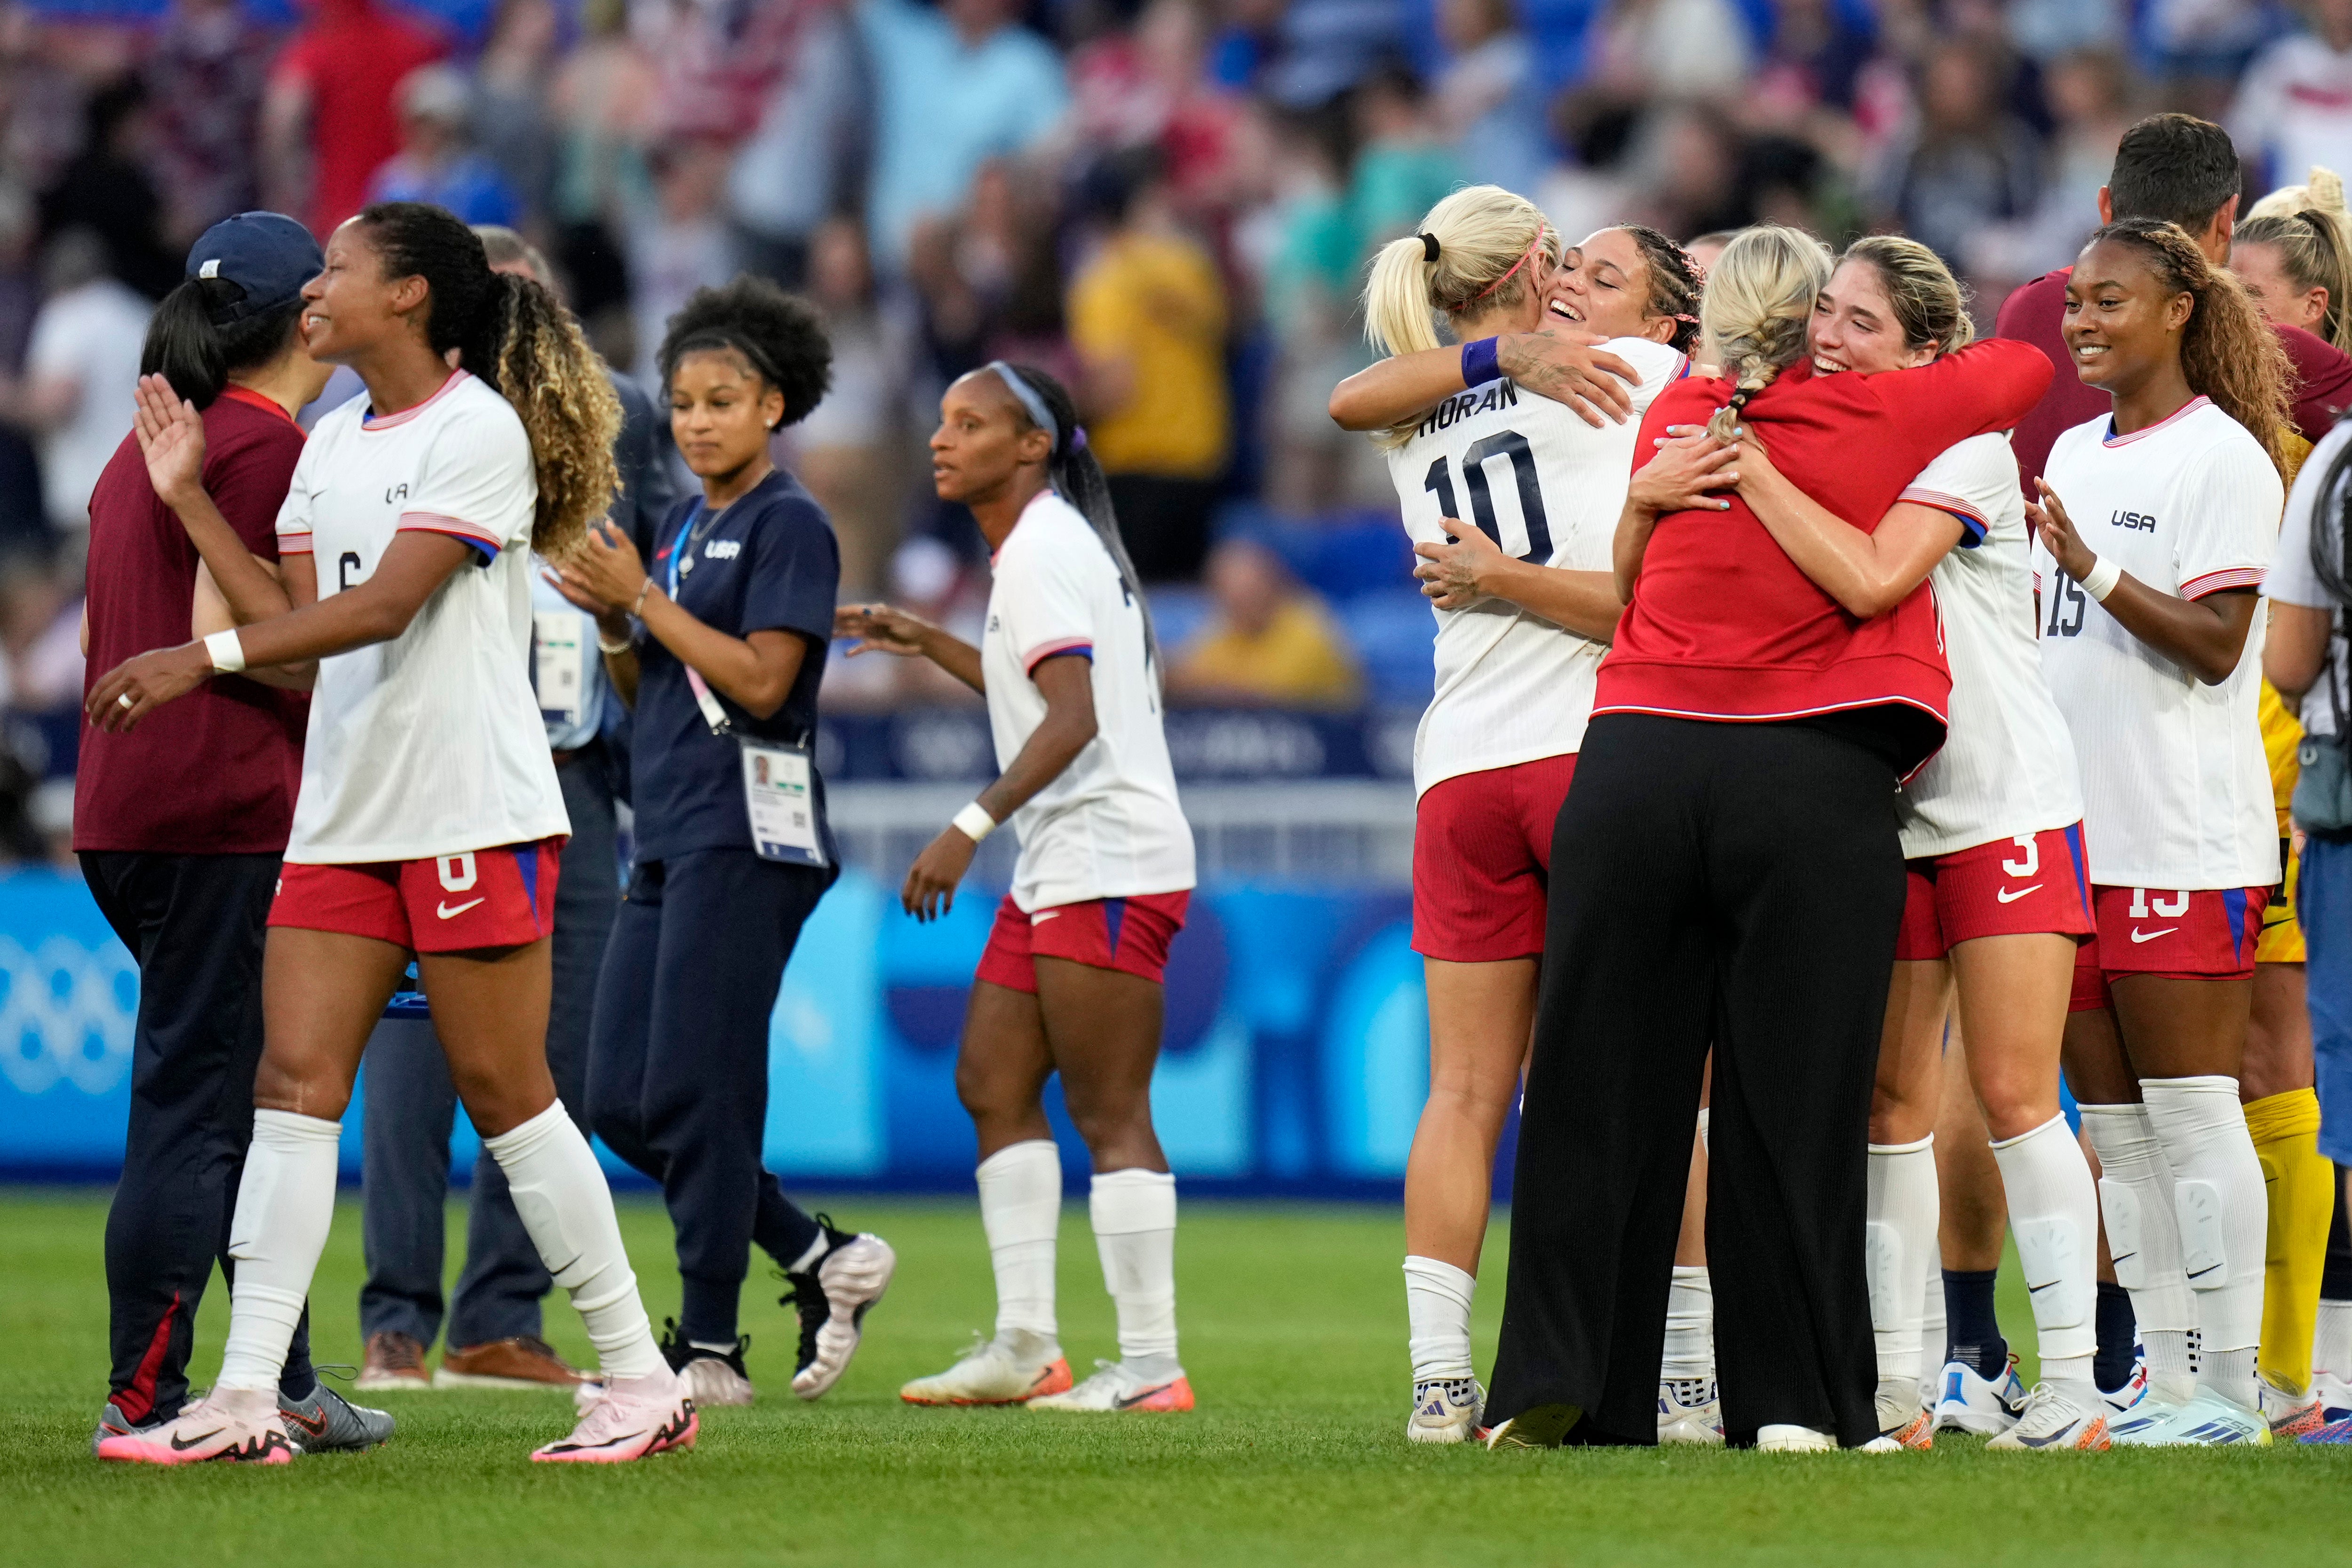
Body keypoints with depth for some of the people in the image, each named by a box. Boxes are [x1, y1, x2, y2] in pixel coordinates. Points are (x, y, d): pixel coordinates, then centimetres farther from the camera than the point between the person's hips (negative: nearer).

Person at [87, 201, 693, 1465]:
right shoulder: (330, 446, 15)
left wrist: (202, 657, -27)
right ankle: (244, 1401, -6)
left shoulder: (477, 430, -11)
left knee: (504, 1091, -4)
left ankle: (641, 1383, 6)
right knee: (294, 1080, -2)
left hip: (472, 813, -8)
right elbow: (296, 611, 8)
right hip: (343, 814, 8)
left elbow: (381, 607, -21)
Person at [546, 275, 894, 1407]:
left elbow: (761, 680, -16)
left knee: (693, 1093, -8)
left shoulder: (789, 524, -7)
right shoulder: (682, 527, 18)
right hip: (669, 837, 9)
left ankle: (709, 1344, -1)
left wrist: (645, 599, -13)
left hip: (745, 835, -9)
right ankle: (821, 1262, 14)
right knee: (620, 1102, 5)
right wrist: (611, 623, 1)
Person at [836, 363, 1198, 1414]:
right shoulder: (1051, 544, 18)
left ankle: (1151, 1365, -9)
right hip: (1059, 868, 11)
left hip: (1109, 863, -11)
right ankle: (1027, 1345, 9)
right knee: (992, 1083, 9)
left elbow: (1071, 720, -23)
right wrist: (924, 644, 31)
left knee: (1108, 1113, -10)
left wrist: (972, 826, -28)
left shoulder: (1043, 550, -13)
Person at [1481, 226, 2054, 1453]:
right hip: (1814, 783, -2)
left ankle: (1558, 1385, 3)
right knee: (1795, 1099, 2)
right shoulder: (1876, 417, 2)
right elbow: (2025, 364, 17)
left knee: (1601, 1086, 5)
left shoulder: (1671, 420, 10)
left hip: (1633, 762, 2)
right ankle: (1794, 1398, 2)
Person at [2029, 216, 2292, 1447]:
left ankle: (2225, 1391, -5)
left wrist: (2092, 567, -23)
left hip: (2185, 838, -8)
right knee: (2113, 1124, 7)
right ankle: (2163, 1385, 11)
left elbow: (2213, 645, -15)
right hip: (2080, 828, 8)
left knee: (2190, 1113, -7)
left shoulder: (2222, 456, -7)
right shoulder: (2075, 455, 17)